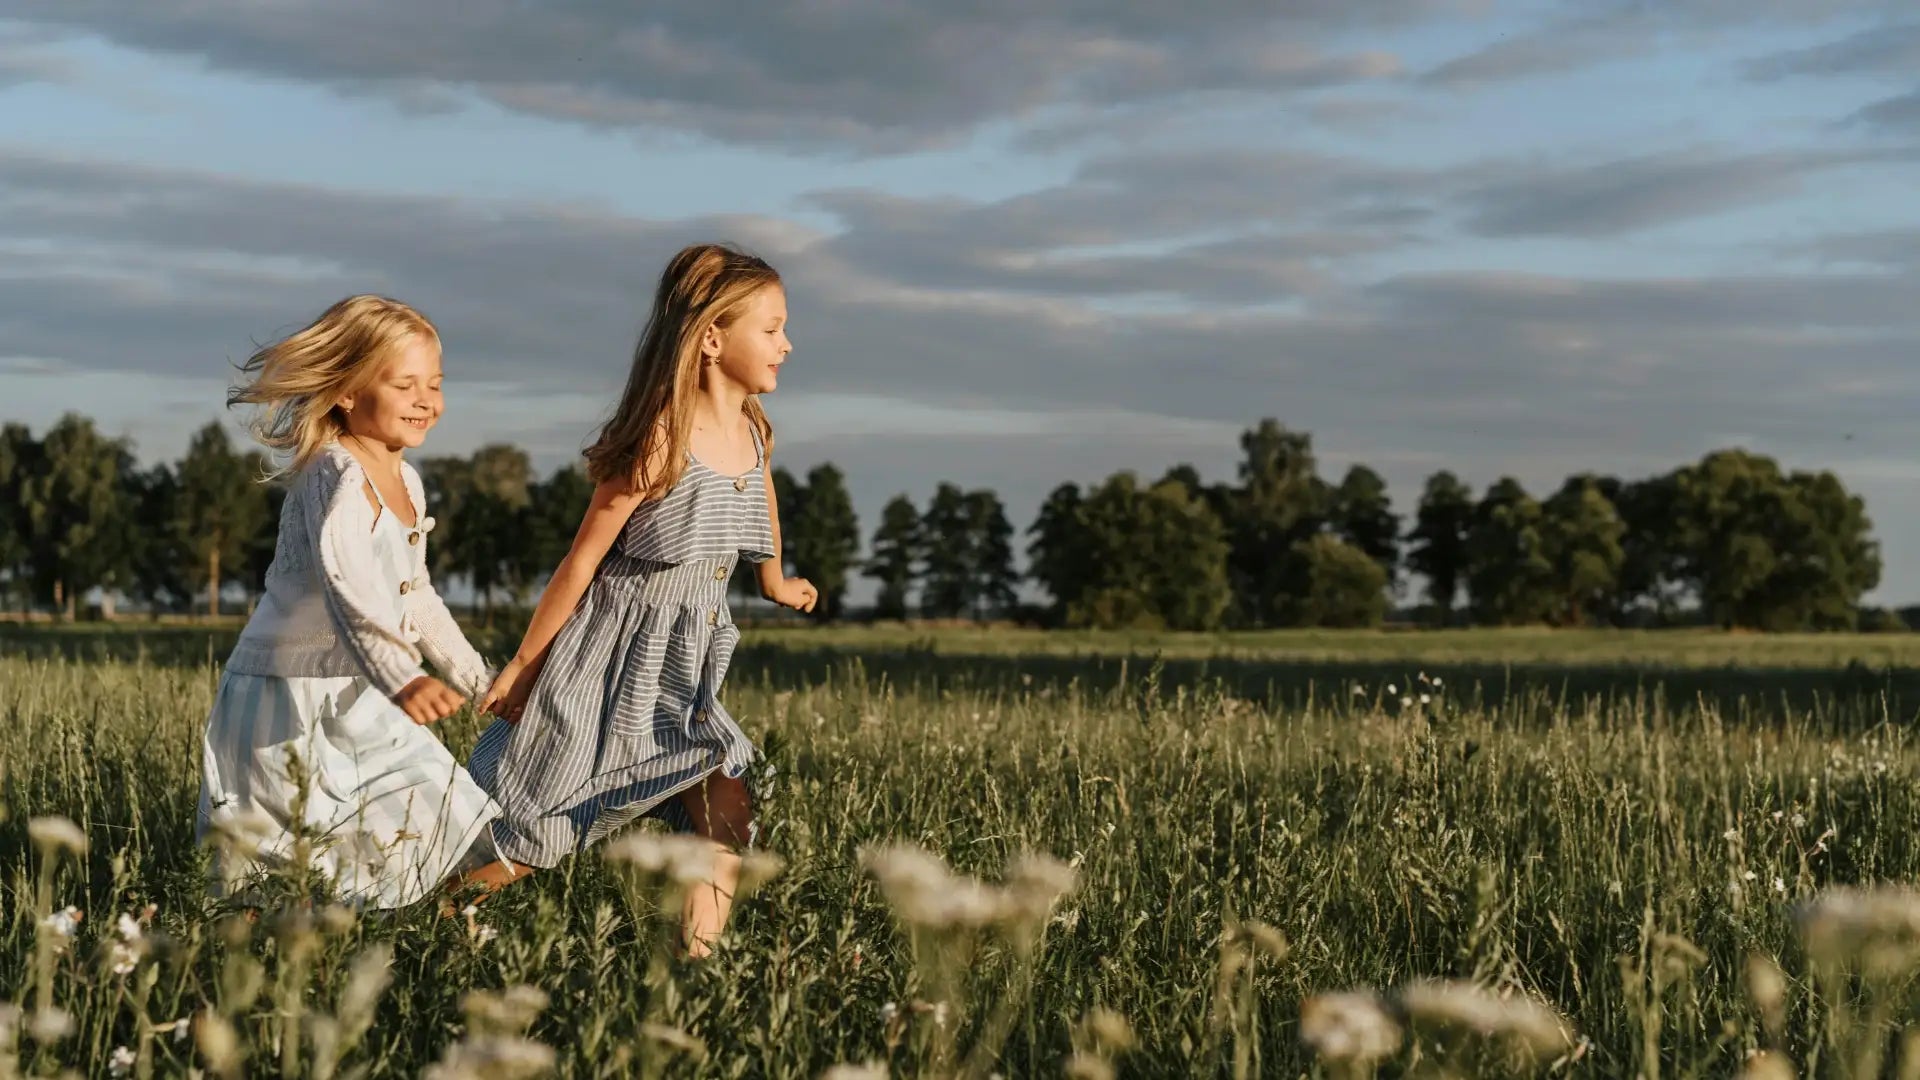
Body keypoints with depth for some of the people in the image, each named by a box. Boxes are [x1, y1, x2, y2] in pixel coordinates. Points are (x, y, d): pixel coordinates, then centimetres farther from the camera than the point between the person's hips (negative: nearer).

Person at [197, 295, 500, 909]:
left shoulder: (406, 483, 10)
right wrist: (403, 680, -50)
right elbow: (348, 593, -36)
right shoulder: (336, 479, -19)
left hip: (357, 701, 9)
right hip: (289, 704, -9)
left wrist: (476, 678, 30)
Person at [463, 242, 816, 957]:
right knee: (529, 838, 1)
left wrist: (775, 580, 43)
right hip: (609, 659, -7)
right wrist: (522, 666, -9)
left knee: (726, 820, -8)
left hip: (685, 670, 7)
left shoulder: (753, 435, 1)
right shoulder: (662, 442, -20)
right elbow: (583, 560, -14)